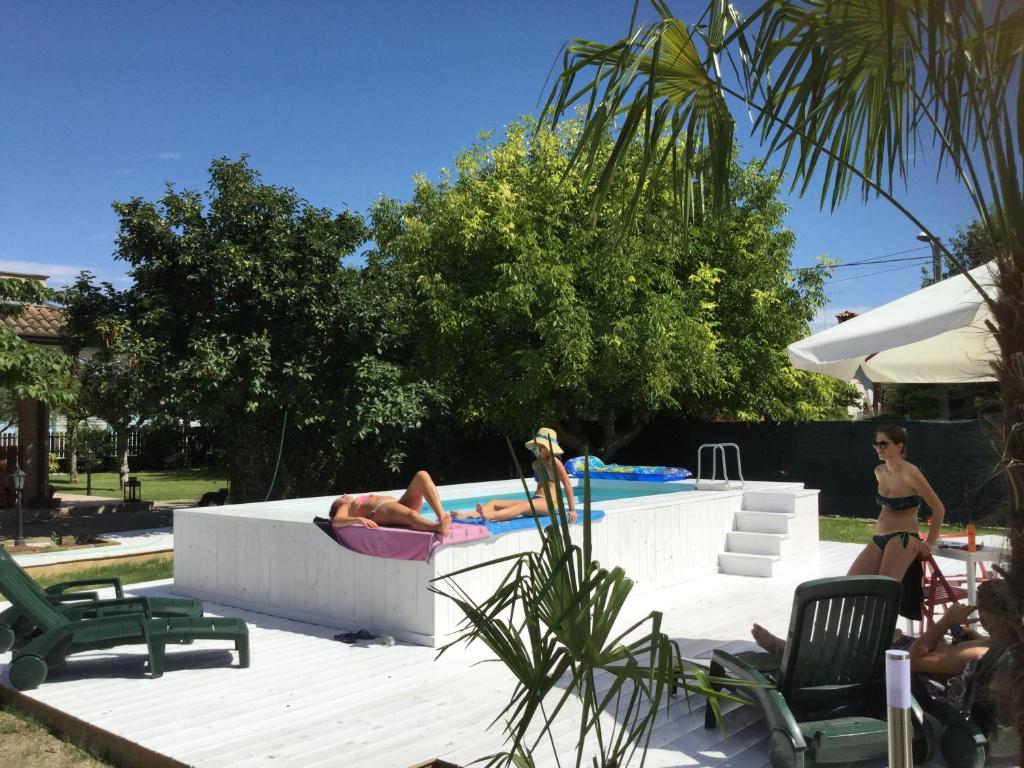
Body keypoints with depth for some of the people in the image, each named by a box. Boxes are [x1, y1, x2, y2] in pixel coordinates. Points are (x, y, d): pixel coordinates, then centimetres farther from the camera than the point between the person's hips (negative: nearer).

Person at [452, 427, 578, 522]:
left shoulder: (554, 462, -4)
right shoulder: (535, 464, 19)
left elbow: (567, 485, -6)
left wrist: (572, 510, -9)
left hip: (550, 503, -8)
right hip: (535, 501, 8)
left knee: (522, 506, -40)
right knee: (494, 502, -10)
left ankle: (490, 516, -66)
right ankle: (471, 514, -36)